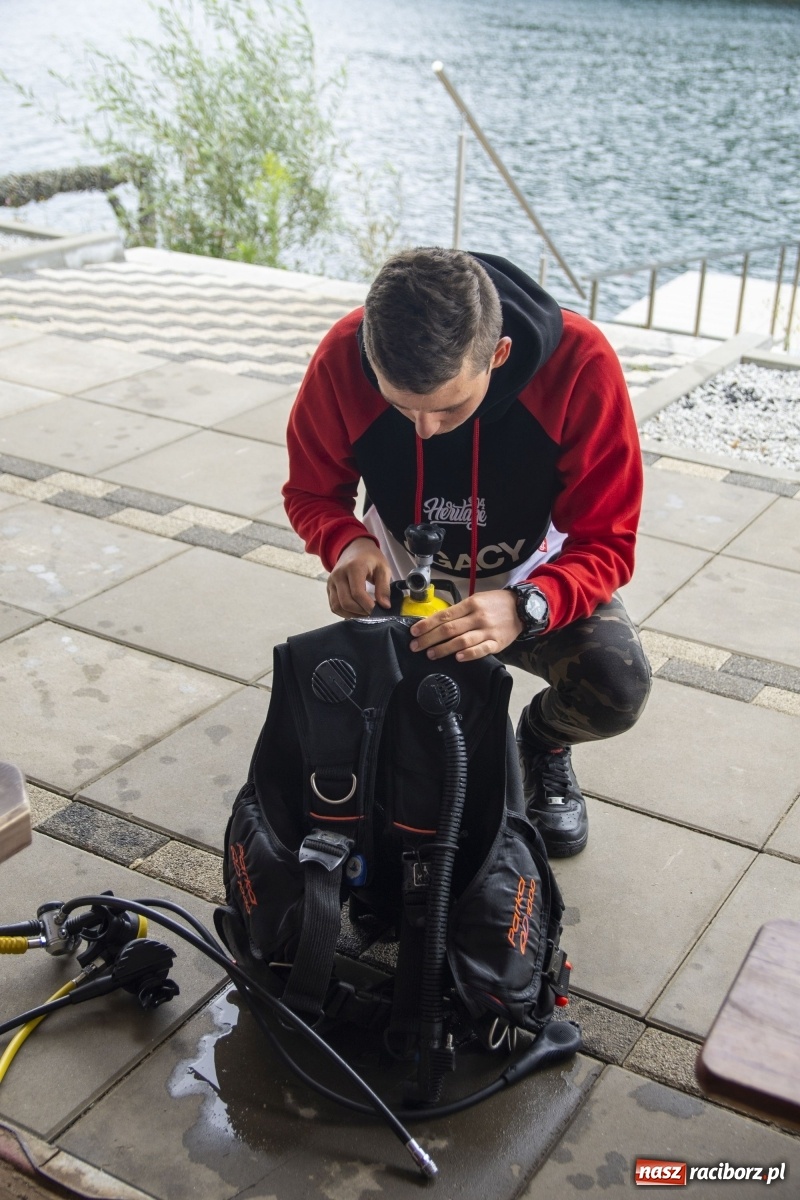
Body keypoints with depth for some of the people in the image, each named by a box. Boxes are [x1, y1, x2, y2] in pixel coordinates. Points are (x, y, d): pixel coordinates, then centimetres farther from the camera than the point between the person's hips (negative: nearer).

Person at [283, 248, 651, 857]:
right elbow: (311, 490, -7)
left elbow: (606, 543, -24)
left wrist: (525, 607, -45)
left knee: (617, 688, -29)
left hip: (536, 582, -1)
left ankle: (543, 741, 10)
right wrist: (348, 542, -31)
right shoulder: (342, 358, -25)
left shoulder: (580, 362, -31)